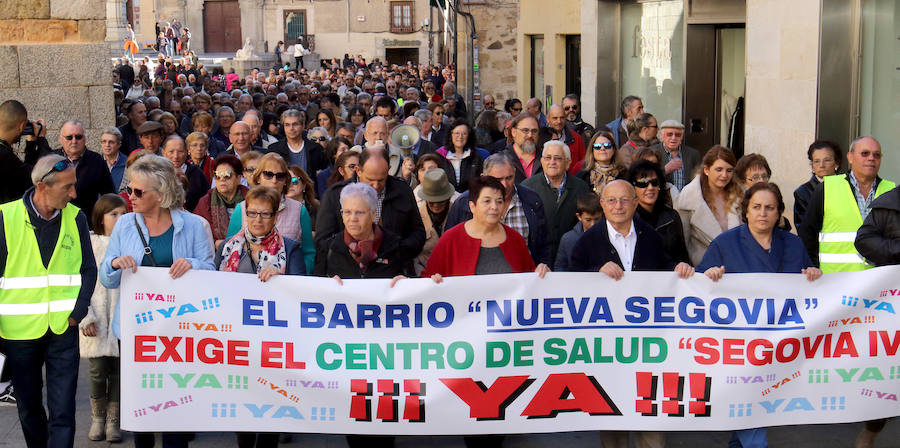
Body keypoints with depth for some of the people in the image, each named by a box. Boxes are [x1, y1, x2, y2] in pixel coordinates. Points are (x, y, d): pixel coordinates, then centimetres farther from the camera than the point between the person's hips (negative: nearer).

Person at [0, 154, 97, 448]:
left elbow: (88, 270, 6)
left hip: (63, 329, 1)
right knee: (29, 408, 15)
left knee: (62, 412, -3)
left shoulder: (75, 218, 0)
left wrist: (77, 313, -5)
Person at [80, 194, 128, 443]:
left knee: (118, 372, 5)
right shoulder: (89, 244, 1)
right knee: (98, 371, -1)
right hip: (97, 321, -1)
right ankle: (97, 419, 18)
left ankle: (112, 421, 17)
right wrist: (85, 317, -9)